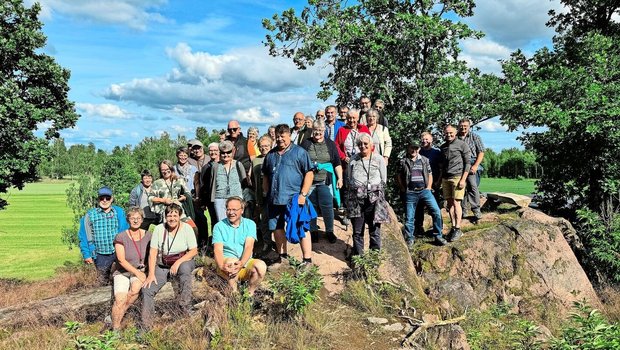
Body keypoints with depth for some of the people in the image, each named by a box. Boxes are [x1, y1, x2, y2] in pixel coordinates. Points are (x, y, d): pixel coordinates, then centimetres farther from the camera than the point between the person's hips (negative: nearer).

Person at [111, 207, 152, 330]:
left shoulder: (148, 236, 1)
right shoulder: (121, 237, -7)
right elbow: (121, 260, -11)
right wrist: (137, 272, -17)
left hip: (141, 271, 2)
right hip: (123, 272, -2)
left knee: (136, 288, -30)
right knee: (120, 299, -24)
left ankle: (118, 315, -11)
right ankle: (115, 327, -7)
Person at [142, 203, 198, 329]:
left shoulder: (187, 228, -6)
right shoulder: (159, 229, -2)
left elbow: (194, 251, -8)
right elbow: (152, 253, -5)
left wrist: (178, 262, -22)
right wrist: (151, 274, -14)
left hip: (183, 262, -3)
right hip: (162, 266, 3)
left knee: (184, 268, -38)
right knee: (146, 289, -17)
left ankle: (185, 308, -30)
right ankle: (146, 326, -6)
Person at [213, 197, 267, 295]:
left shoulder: (250, 224, 7)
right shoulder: (219, 226, 5)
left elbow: (249, 246, -8)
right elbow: (217, 250, -8)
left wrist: (241, 263, -28)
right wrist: (221, 266, -30)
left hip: (245, 262, 1)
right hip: (227, 264, -1)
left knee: (261, 266, -28)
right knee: (232, 261, -34)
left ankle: (250, 294, -13)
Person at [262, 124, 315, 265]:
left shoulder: (299, 152, -3)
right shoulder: (271, 154, 15)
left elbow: (309, 174, -8)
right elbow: (265, 175, 22)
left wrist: (303, 194, -14)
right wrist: (266, 192, 12)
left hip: (294, 199, -6)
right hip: (274, 199, 6)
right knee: (277, 228, 14)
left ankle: (307, 260, 4)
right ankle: (282, 256, 30)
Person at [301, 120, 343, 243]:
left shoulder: (330, 144, 7)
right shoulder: (306, 143, 5)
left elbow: (337, 163, 7)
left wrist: (340, 178, 1)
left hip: (325, 181, 0)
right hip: (308, 181, 1)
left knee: (327, 207, -1)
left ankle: (329, 231, 15)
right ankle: (313, 231, 21)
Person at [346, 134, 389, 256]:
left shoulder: (379, 159, 3)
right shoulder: (353, 159, 11)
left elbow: (383, 180, 7)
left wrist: (374, 188, 2)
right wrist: (358, 188, 6)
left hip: (374, 198, -2)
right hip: (356, 198, 2)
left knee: (375, 230, 0)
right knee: (357, 231, 6)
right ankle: (358, 257, 15)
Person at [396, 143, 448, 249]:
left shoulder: (425, 160, 11)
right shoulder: (403, 161, 5)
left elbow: (430, 174, 15)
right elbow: (399, 177, 7)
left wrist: (429, 187, 4)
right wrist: (403, 189, -2)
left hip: (424, 190, 2)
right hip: (410, 193, -1)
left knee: (436, 211, -10)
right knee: (409, 217, 3)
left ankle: (438, 236, 2)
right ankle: (409, 240, 16)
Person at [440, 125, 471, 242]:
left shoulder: (462, 145, -2)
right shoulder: (443, 147, 15)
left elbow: (467, 163, -4)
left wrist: (463, 180, -11)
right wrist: (439, 179, 14)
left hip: (457, 177, -6)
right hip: (445, 178, 6)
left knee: (456, 203, -8)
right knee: (449, 203, 5)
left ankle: (458, 229, -4)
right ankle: (453, 227, 12)